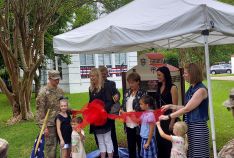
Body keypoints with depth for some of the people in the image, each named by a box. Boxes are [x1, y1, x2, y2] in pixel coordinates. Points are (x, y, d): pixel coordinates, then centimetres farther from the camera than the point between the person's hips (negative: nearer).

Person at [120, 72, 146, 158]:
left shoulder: (143, 93, -8)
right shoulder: (127, 92, 11)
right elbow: (123, 105, 16)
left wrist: (135, 112, -23)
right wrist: (122, 110, -4)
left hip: (138, 124, -6)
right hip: (128, 124, 6)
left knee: (141, 146, 6)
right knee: (130, 146, 16)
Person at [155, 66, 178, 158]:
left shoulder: (172, 88, -10)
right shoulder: (159, 87, 10)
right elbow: (158, 105, 12)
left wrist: (172, 122, -17)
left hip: (169, 119, -7)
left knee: (168, 143, 0)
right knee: (160, 142, 12)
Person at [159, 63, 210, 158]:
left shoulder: (201, 90, -16)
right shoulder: (191, 89, 11)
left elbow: (187, 109, -18)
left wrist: (168, 117, -13)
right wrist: (171, 106, 11)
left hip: (198, 127, -8)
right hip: (189, 125, 8)